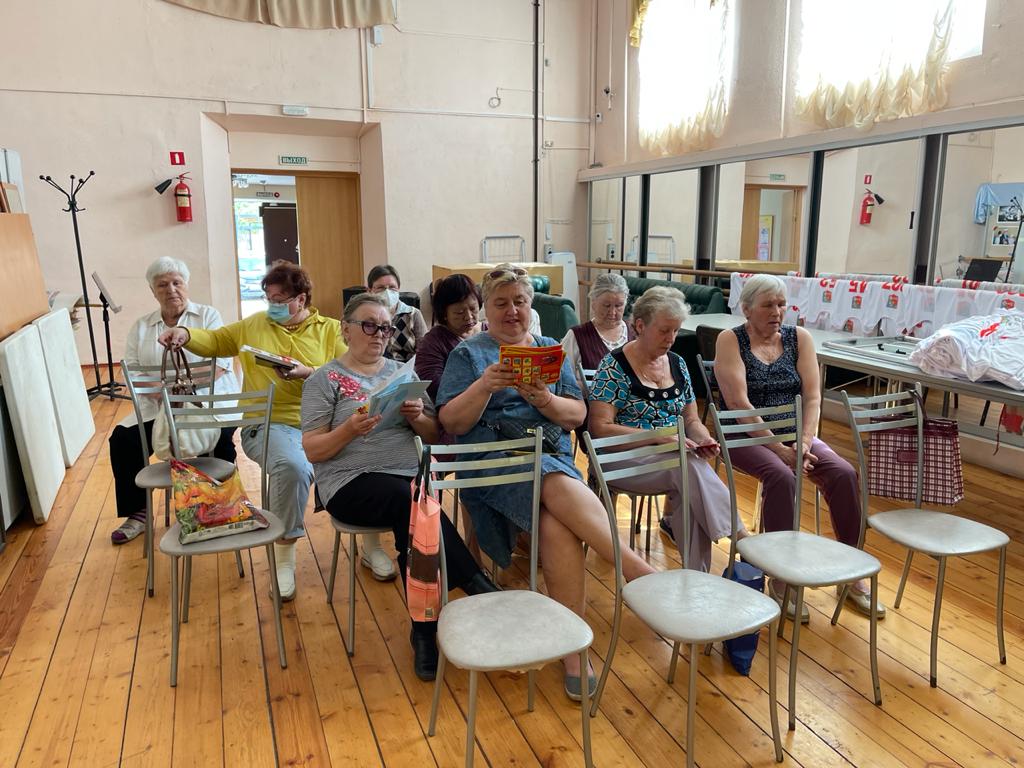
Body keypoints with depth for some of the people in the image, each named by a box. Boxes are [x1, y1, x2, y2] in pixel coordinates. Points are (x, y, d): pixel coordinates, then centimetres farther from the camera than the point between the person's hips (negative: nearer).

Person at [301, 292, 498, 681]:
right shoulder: (324, 379, 6)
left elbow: (434, 435, 16)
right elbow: (313, 450, -1)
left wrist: (418, 417, -7)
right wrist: (350, 429, -19)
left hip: (409, 476, 3)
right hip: (352, 484, -3)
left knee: (412, 522, -32)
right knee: (411, 499, -35)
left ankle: (425, 632, -20)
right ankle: (482, 591, -30)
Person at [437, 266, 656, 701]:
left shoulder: (551, 350, 19)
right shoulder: (467, 354, 12)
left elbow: (577, 416, 9)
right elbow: (451, 424, 1)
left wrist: (544, 399, -12)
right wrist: (484, 387, -16)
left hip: (553, 457, 3)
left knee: (558, 528, -30)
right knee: (560, 487, -35)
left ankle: (573, 653, -21)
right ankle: (641, 573, -27)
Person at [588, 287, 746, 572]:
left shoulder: (677, 363, 13)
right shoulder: (614, 366, -6)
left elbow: (691, 420, 18)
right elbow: (601, 428, -14)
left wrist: (704, 439, -6)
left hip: (674, 458, 5)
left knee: (689, 490, -31)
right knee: (691, 466, -33)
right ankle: (743, 539, -22)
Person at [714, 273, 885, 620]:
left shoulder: (799, 337, 8)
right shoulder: (730, 340, -4)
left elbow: (812, 397, 1)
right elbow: (738, 402, -15)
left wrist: (805, 443, -16)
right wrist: (779, 449, -20)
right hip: (746, 436, -4)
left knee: (844, 473, -19)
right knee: (782, 476, -32)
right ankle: (781, 580, -19)